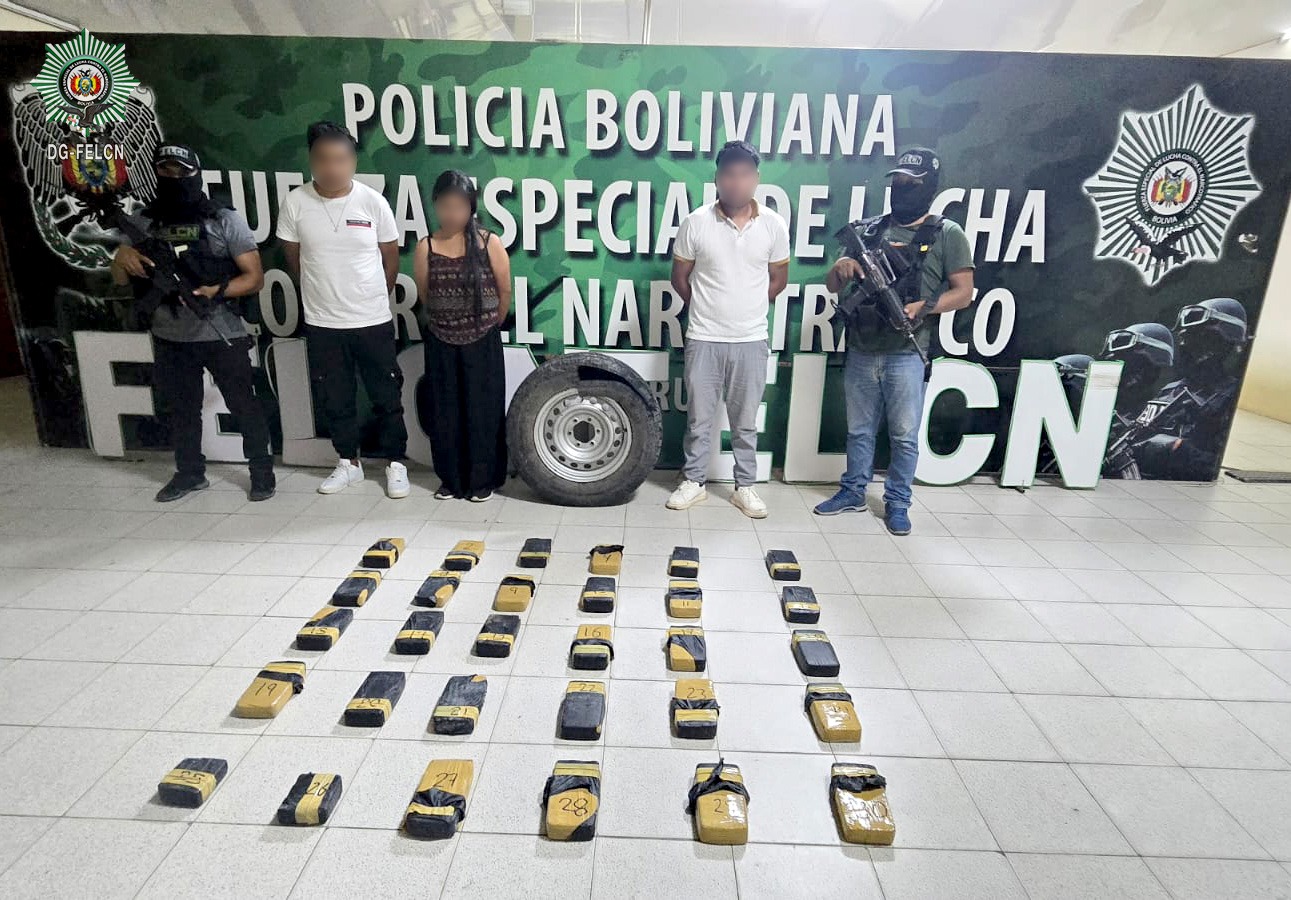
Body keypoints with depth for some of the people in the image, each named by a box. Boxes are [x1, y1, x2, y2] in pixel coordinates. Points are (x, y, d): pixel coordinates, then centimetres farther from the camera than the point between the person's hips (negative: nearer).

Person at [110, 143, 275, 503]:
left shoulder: (225, 220, -5)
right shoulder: (144, 223, 5)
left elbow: (255, 277, -8)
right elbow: (120, 280, 9)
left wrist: (218, 290, -24)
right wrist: (121, 258, -14)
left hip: (222, 336, -4)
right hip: (169, 339, 4)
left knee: (244, 405, 3)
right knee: (178, 409, 15)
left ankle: (262, 470, 17)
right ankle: (190, 473, 30)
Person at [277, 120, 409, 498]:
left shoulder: (373, 202, -8)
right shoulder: (295, 203, -6)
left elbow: (391, 258, 4)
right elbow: (293, 258, 8)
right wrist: (322, 293, 15)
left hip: (373, 321, -1)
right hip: (322, 323, 2)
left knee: (387, 396, 7)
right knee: (336, 399, 13)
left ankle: (395, 463, 22)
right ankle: (348, 462, 30)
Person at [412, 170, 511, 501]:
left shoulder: (490, 244, -7)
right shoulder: (425, 248, -3)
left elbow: (505, 293, 2)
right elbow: (425, 299, 7)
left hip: (482, 343, -2)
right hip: (441, 344, 2)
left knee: (482, 411, 4)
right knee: (444, 413, 8)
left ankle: (483, 480, 16)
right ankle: (451, 479, 22)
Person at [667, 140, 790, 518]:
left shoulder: (774, 225, -2)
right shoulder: (696, 223, -6)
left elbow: (778, 279, 10)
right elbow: (679, 277, 5)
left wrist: (749, 309, 10)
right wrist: (707, 308, 10)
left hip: (751, 340, 1)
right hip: (703, 339, -1)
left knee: (745, 421, 11)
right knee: (699, 417, 10)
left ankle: (745, 486, 24)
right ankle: (694, 482, 25)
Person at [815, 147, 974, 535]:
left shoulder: (947, 234, 2)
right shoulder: (869, 230, 11)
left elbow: (963, 292, -2)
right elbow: (833, 286, 11)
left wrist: (922, 306, -20)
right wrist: (841, 268, -13)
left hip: (906, 354, -3)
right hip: (860, 352, 4)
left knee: (904, 435, 5)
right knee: (859, 430, 14)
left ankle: (897, 503, 19)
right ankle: (853, 492, 28)